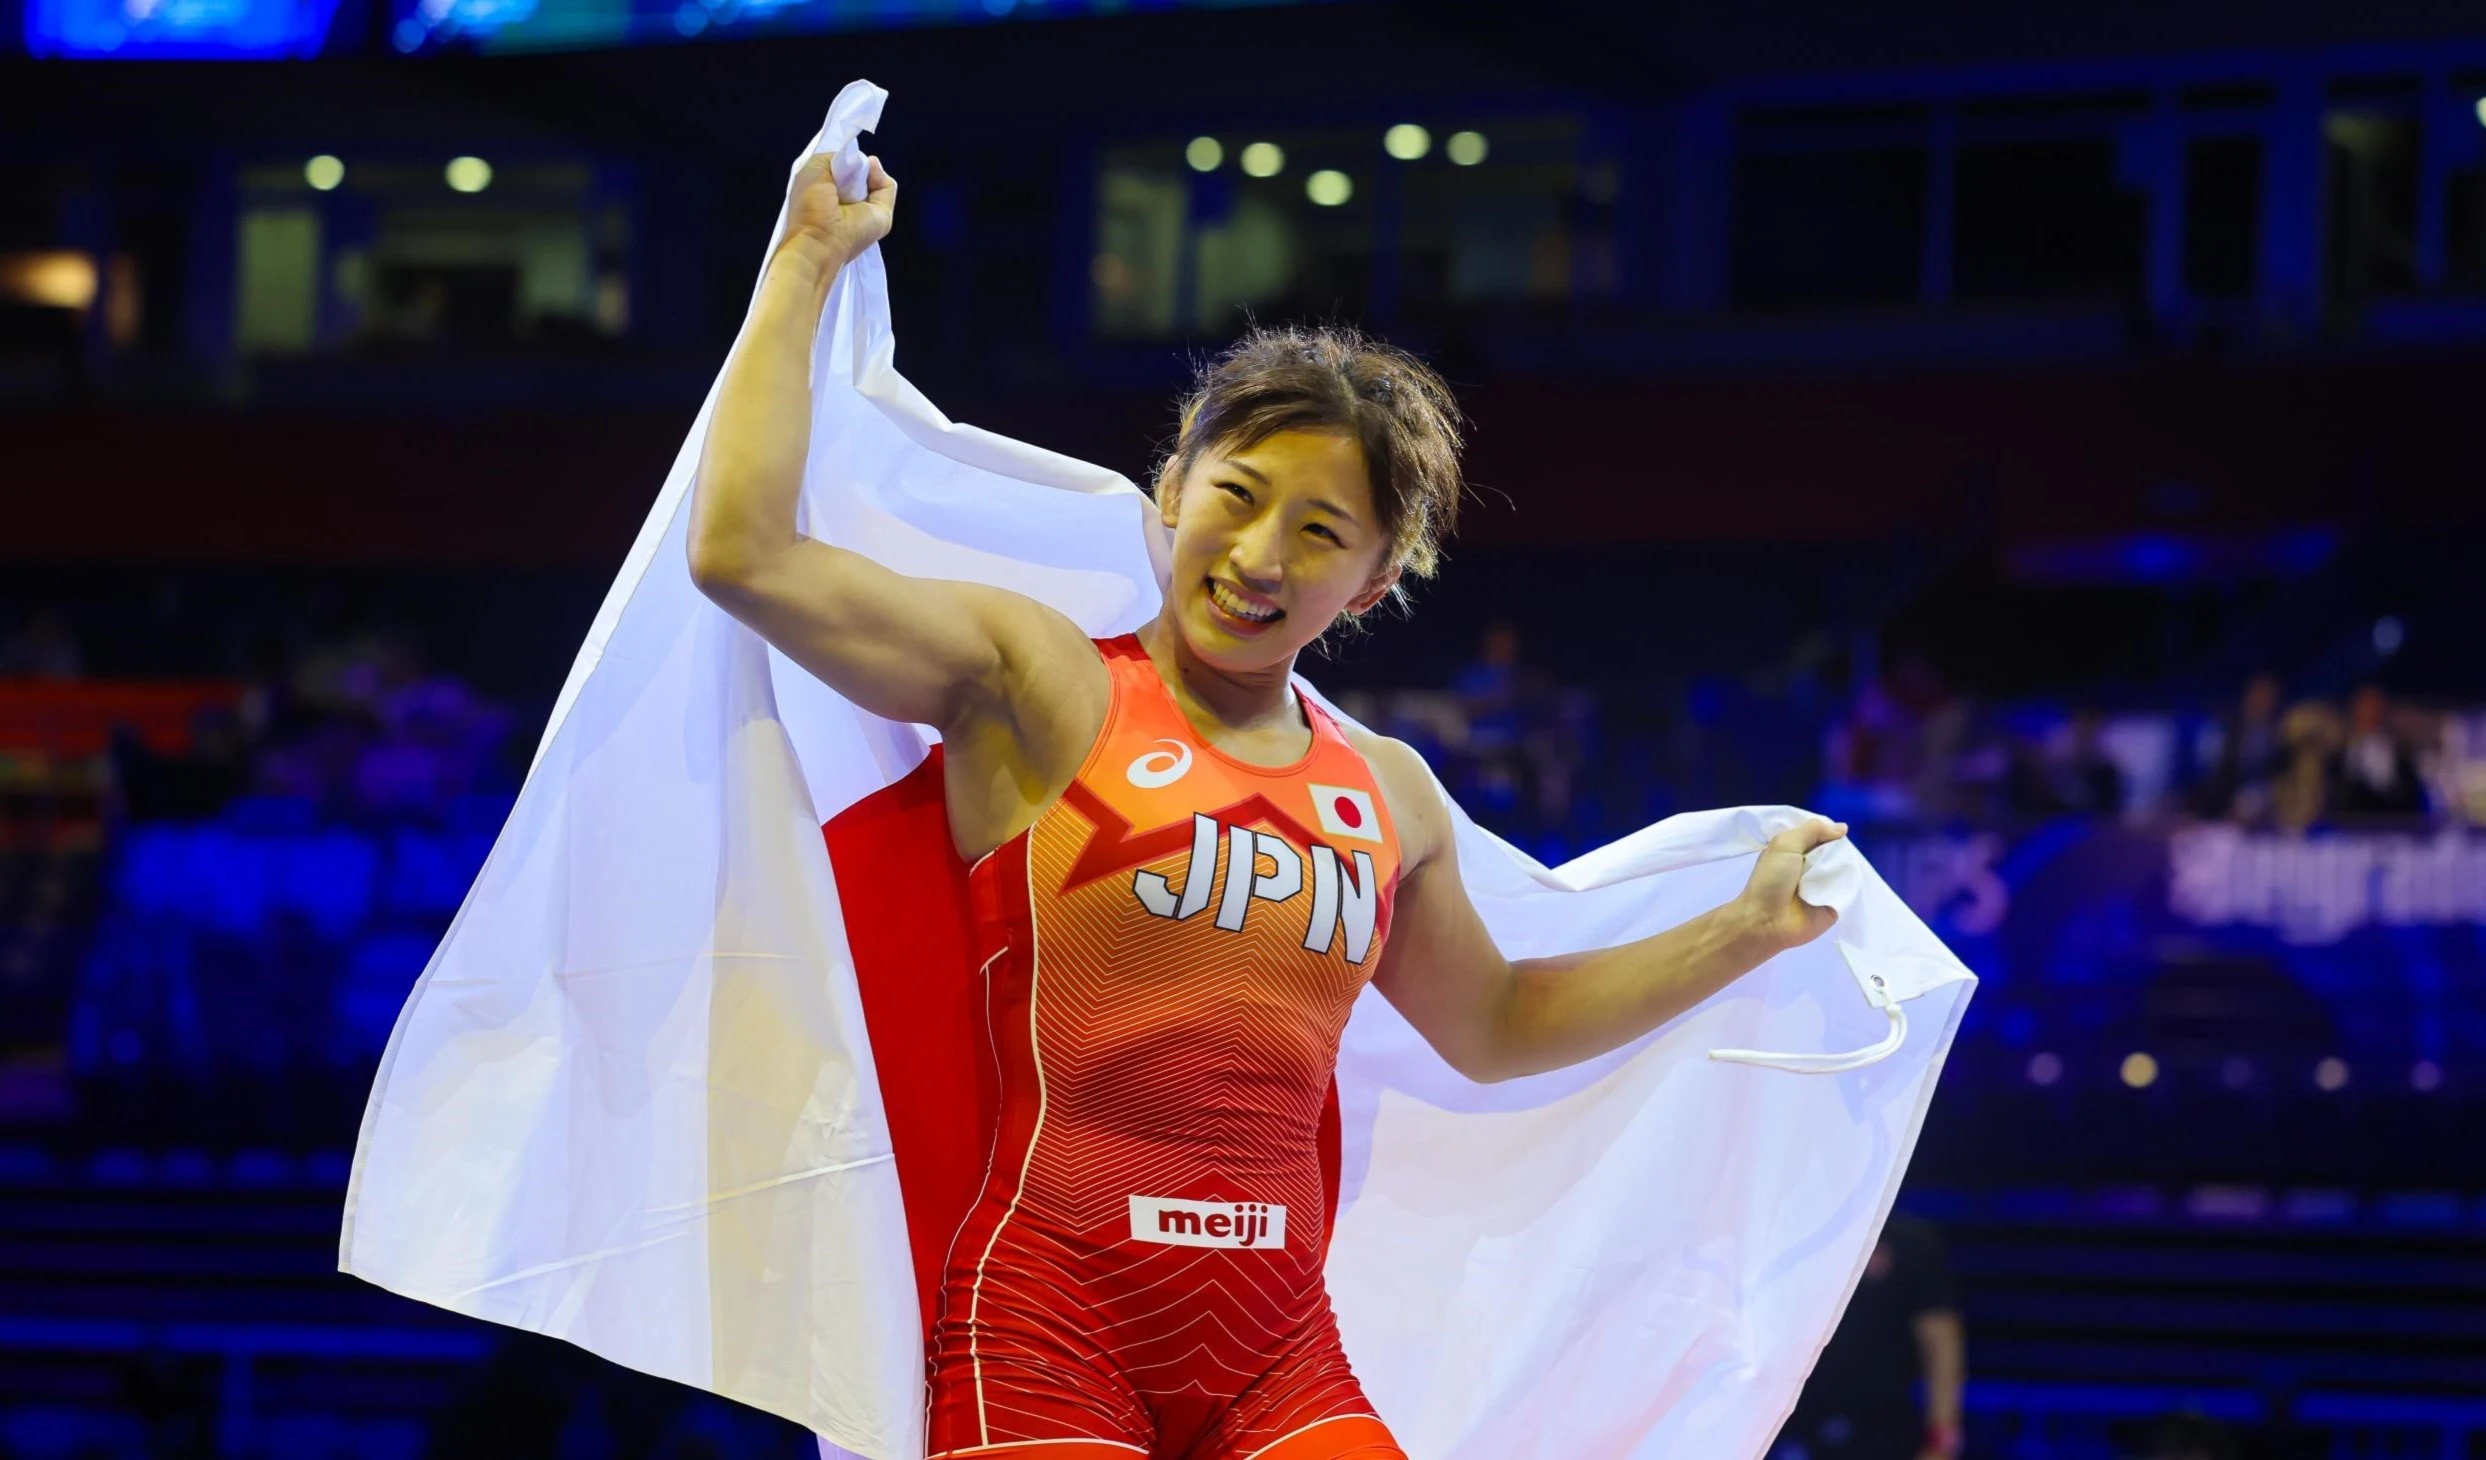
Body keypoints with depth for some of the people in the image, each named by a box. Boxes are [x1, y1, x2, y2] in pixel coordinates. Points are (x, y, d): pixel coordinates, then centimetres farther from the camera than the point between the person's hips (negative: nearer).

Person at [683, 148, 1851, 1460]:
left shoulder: (1386, 796, 17)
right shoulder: (1038, 687, 1)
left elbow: (1490, 1027, 34)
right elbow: (743, 554, -11)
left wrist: (1746, 931, 31)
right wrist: (808, 262, -3)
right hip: (1049, 1329, -5)